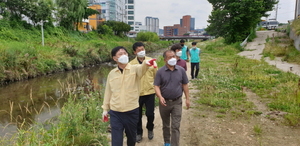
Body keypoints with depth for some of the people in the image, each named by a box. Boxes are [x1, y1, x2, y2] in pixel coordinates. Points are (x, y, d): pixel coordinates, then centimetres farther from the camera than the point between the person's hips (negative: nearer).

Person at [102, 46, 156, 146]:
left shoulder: (134, 69, -7)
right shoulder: (112, 73, 3)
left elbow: (141, 69, -31)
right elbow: (108, 92, 10)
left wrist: (146, 64, -54)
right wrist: (105, 109, 14)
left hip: (132, 111, -1)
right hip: (115, 113, 1)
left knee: (131, 136, 21)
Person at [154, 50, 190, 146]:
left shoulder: (181, 70, -2)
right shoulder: (160, 71, -8)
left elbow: (185, 85, 5)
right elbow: (156, 86, -9)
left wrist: (187, 98, 4)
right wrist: (160, 97, -25)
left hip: (177, 102, 0)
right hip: (164, 102, 0)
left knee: (175, 126, -1)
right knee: (165, 125, 18)